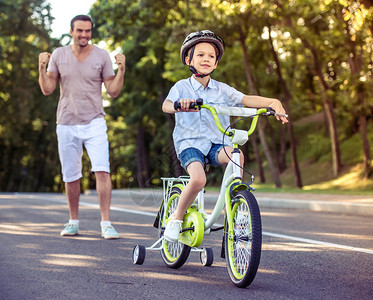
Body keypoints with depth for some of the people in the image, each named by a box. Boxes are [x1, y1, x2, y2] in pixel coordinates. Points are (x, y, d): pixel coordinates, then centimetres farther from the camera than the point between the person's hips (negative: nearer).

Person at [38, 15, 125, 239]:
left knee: (102, 170, -15)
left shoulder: (102, 56, 2)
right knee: (70, 176, 8)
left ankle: (106, 223, -12)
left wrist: (121, 68, -12)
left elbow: (113, 91, 1)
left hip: (94, 123, -2)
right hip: (67, 124, 2)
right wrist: (42, 67, -10)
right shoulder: (59, 55, 5)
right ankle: (74, 222, 24)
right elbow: (47, 89, 4)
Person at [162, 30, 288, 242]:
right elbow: (166, 105, -16)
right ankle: (177, 218, -4)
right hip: (190, 144, -3)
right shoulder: (182, 87, 2)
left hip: (216, 145, 3)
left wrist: (273, 102, -22)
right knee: (198, 179, -30)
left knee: (237, 155, -30)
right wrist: (179, 104, -41)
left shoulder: (222, 89, 10)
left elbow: (247, 99, -4)